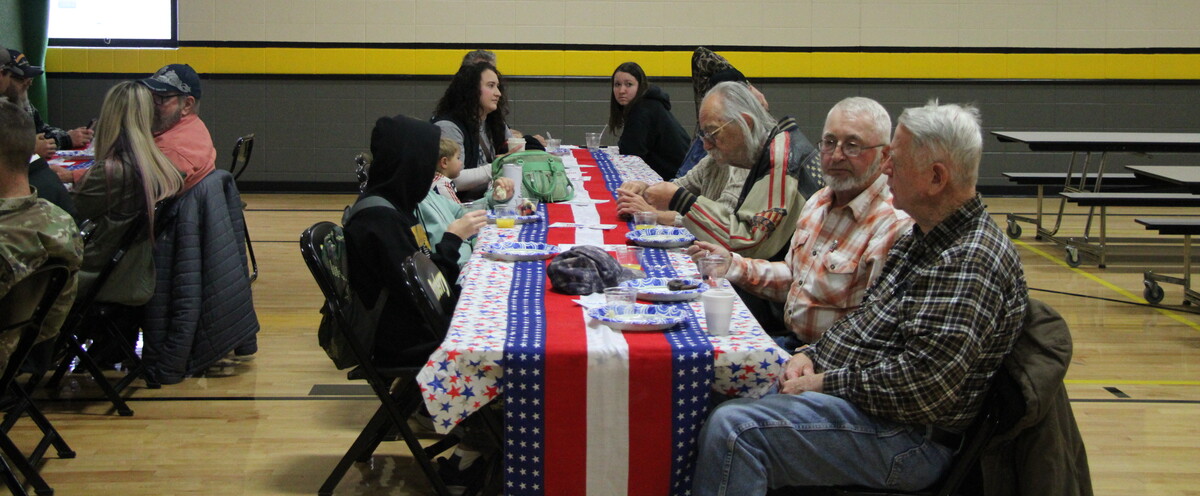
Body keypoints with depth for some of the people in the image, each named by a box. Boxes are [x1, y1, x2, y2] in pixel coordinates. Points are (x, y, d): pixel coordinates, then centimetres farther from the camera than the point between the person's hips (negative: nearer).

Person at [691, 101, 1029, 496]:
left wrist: (826, 383, -17)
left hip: (906, 436, -10)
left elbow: (925, 384, -27)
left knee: (733, 428, -25)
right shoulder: (924, 240, 14)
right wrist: (812, 355, 4)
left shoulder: (972, 261, -19)